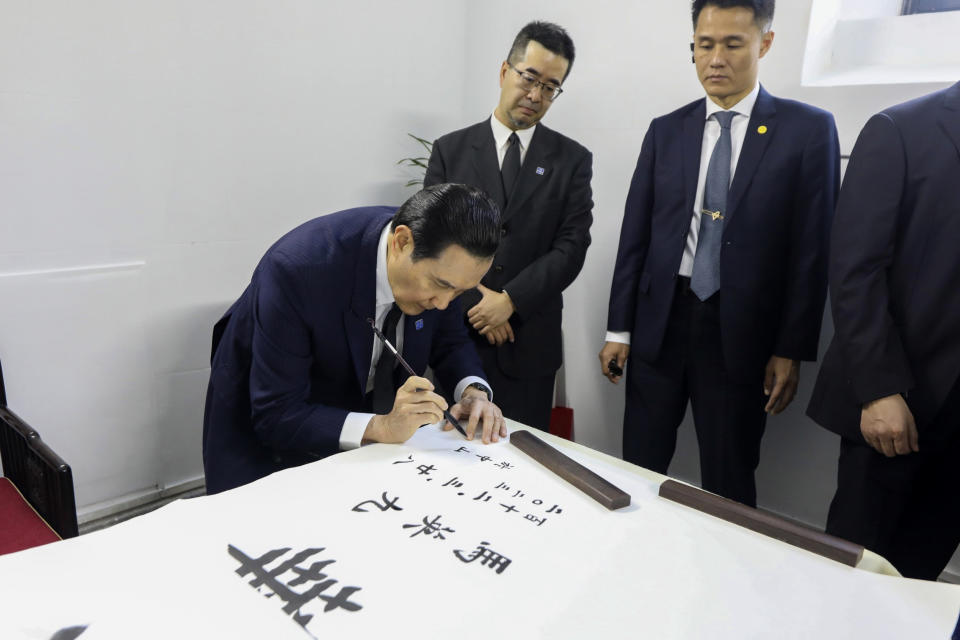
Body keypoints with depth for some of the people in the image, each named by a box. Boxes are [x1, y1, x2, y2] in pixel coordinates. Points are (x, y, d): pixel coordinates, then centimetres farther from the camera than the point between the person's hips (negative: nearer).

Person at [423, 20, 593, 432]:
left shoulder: (573, 160, 4)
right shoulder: (450, 150, 4)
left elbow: (572, 247, -5)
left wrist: (509, 300, -15)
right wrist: (476, 304, -11)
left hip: (530, 343, 0)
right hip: (456, 336, 0)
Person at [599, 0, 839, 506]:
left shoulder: (808, 129, -1)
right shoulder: (666, 131, 7)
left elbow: (811, 249, -3)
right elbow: (635, 235, 6)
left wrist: (791, 351, -5)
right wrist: (618, 329, 4)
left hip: (740, 333, -2)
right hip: (659, 322, 3)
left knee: (729, 487, 9)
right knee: (639, 470, 11)